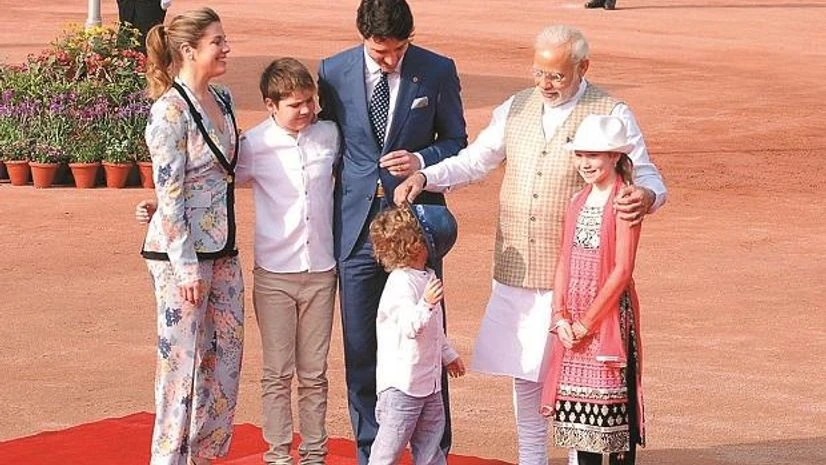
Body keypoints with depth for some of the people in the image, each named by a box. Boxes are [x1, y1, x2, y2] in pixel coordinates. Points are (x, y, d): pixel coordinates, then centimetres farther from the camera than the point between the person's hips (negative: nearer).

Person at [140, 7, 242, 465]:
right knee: (182, 358, -1)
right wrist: (187, 266, -18)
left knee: (225, 354, 11)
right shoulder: (171, 110, -15)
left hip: (222, 249, 8)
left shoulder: (222, 99, 9)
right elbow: (169, 192, -17)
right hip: (181, 252, -8)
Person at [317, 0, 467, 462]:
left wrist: (422, 159, -14)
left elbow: (456, 141, 6)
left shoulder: (438, 71, -3)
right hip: (356, 225, 1)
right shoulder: (334, 72, 0)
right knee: (361, 347, 6)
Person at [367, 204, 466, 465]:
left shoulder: (427, 277, 10)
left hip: (428, 379, 9)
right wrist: (427, 304, -45)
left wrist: (448, 355, 32)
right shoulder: (401, 283, -21)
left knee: (431, 434, 15)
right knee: (392, 441, -3)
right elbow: (409, 326, -30)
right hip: (401, 382, -9)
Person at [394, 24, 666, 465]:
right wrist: (425, 176, -2)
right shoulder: (516, 109, 9)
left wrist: (645, 196, -29)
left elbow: (647, 176, -5)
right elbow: (473, 162, 14)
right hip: (516, 271, 5)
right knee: (523, 371, 12)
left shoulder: (611, 115, -5)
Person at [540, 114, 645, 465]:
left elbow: (622, 270, -14)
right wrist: (560, 315, -3)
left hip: (610, 315, -6)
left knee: (614, 405, -2)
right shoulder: (578, 203, 12)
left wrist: (587, 321, -13)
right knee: (579, 407, 9)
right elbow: (565, 262, 10)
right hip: (572, 321, 7)